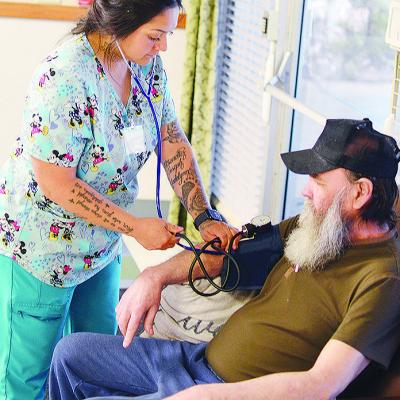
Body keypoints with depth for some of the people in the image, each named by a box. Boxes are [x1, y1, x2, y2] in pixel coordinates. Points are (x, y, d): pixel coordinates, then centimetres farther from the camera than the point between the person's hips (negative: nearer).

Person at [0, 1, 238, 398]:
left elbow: (173, 143, -2)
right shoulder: (65, 78, -30)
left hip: (101, 244, 7)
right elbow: (57, 185, -28)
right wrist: (136, 227, -23)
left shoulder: (148, 65, -6)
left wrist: (205, 216, -12)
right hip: (41, 244, -7)